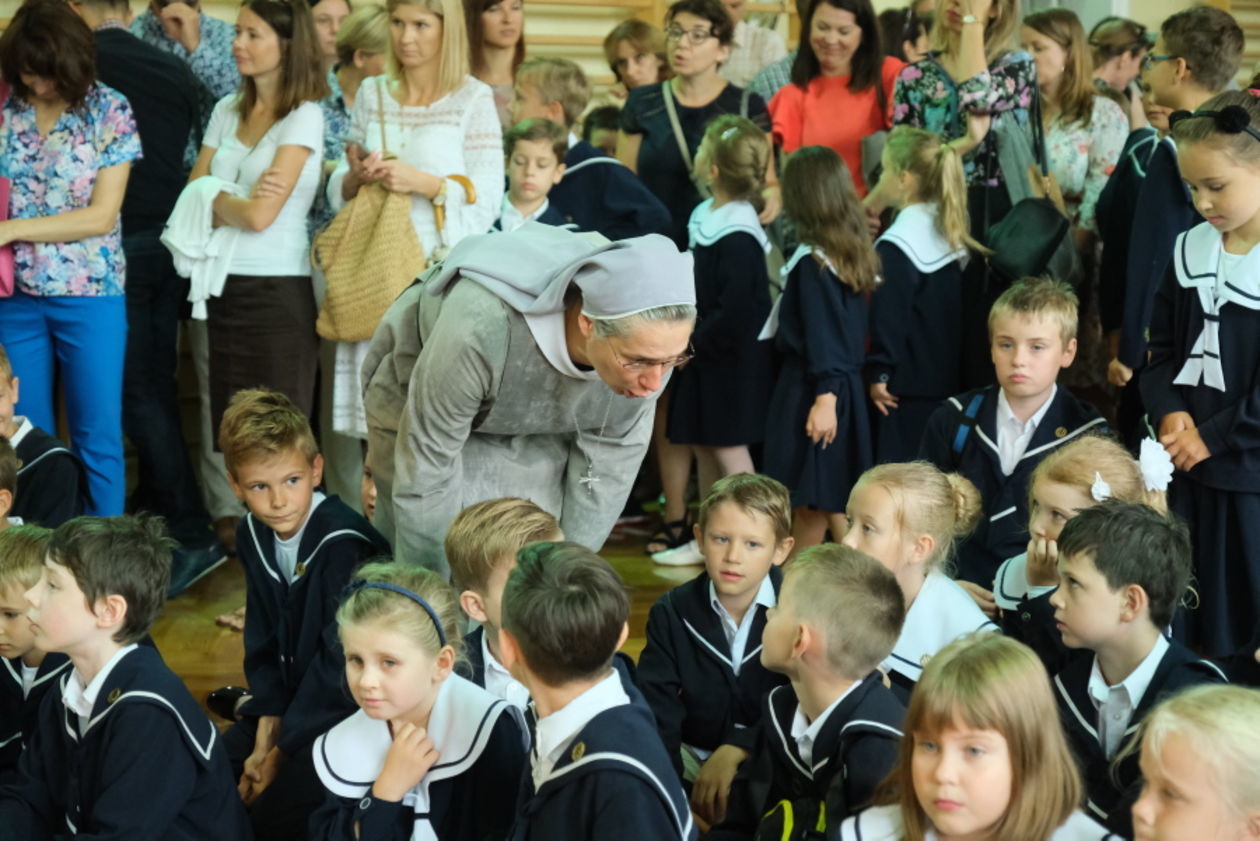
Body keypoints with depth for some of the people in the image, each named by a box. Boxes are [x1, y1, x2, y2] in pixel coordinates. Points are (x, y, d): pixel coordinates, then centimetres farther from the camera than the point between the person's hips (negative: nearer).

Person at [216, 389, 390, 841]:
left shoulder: (344, 545, -24)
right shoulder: (253, 536, -1)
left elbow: (341, 663, -21)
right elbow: (263, 647, 5)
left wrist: (282, 752, -13)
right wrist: (264, 739, -5)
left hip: (347, 711, -7)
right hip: (291, 700, 7)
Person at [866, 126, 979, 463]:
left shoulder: (895, 248, -17)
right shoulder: (950, 231, 6)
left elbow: (888, 320, -17)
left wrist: (878, 375, -9)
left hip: (908, 385, -8)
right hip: (948, 378, 8)